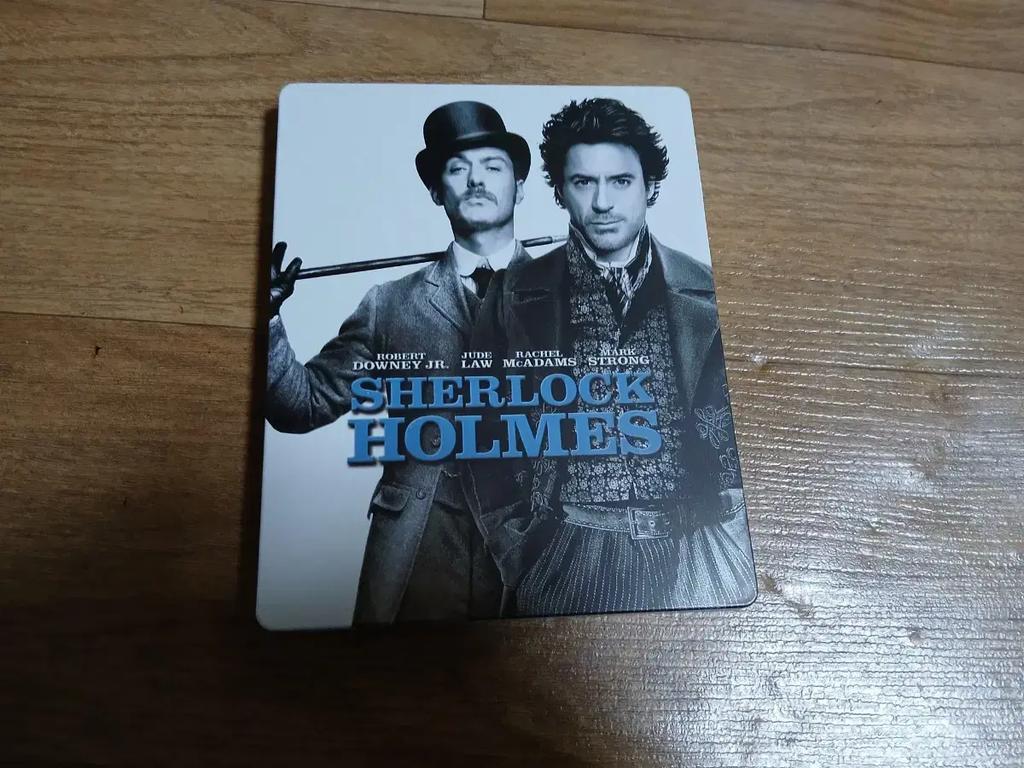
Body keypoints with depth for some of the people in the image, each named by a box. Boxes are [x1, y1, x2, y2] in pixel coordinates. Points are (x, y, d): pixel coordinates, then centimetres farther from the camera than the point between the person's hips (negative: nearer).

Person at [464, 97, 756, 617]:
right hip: (569, 552, 0)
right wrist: (515, 545, -3)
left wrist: (733, 543, -3)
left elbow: (731, 428, 5)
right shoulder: (516, 295, 0)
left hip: (691, 550, 1)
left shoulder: (704, 293, 1)